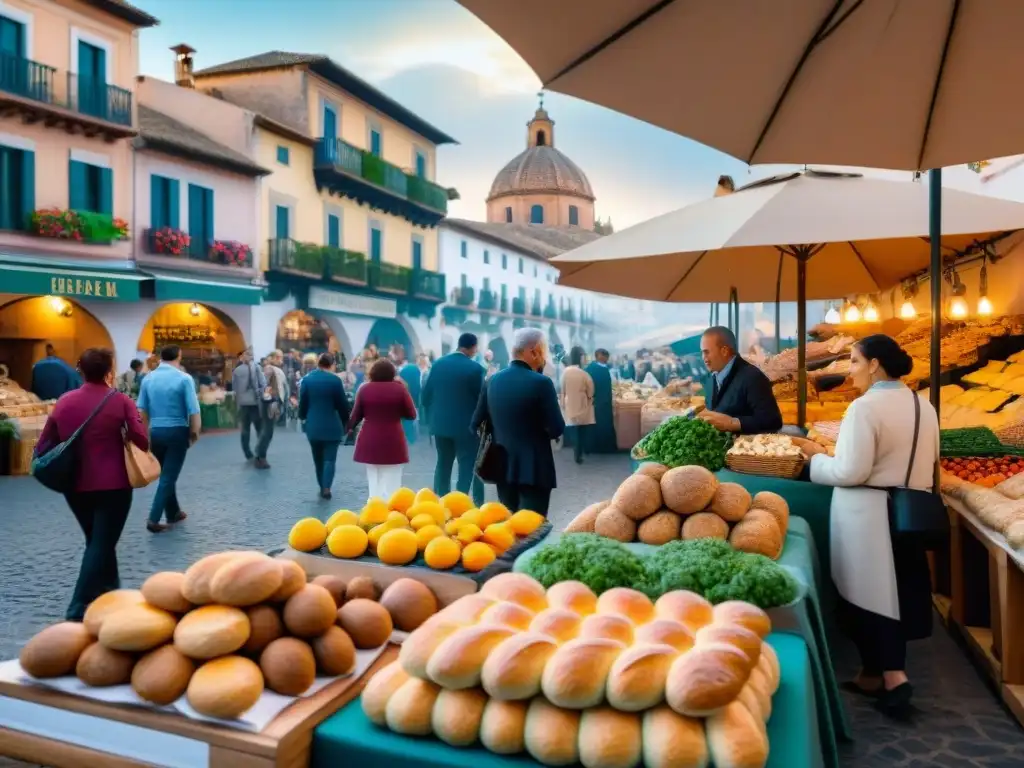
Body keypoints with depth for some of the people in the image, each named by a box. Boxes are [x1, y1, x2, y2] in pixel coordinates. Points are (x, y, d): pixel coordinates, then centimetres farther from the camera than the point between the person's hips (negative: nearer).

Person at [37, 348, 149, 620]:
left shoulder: (64, 402, 4)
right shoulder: (121, 401, -10)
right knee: (102, 544, 2)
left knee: (96, 541, 21)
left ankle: (109, 595, 33)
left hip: (75, 486, 5)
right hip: (112, 485, -5)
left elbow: (44, 447, 6)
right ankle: (80, 609, -4)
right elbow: (142, 442, -15)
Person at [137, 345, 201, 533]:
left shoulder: (148, 379, 3)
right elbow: (193, 410, -13)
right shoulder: (184, 378, -11)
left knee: (166, 475, 18)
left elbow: (142, 410, 8)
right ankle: (154, 519, -4)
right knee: (169, 476, 1)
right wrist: (194, 432, 1)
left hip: (155, 432, 5)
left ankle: (173, 513, 29)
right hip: (177, 432, -5)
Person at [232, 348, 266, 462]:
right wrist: (262, 397, -3)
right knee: (260, 429, 4)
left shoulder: (236, 370, 4)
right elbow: (263, 384, -10)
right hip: (255, 402, -3)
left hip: (242, 403, 3)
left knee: (245, 431, 9)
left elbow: (234, 388, 4)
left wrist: (237, 401, 9)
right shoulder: (256, 367, -5)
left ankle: (249, 455, 11)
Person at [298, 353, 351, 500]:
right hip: (331, 426, -3)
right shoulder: (335, 380, -10)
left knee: (318, 458, 16)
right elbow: (342, 404, -6)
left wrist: (302, 418, 20)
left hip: (313, 425, 3)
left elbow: (302, 402, 4)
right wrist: (345, 422, 7)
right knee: (329, 458, 1)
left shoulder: (307, 379, -1)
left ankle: (321, 487, 22)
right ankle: (326, 488, -11)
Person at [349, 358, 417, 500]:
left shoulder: (364, 388, 0)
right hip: (393, 442, -2)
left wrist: (350, 427, 26)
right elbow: (412, 414, 0)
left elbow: (356, 416, 7)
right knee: (391, 485, 3)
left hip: (370, 442, 2)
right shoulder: (399, 388, -5)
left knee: (374, 484, 11)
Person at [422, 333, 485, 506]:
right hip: (466, 426, -5)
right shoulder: (476, 368, -12)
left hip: (440, 424, 5)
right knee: (467, 467, 3)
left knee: (443, 464, 16)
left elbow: (426, 395, 5)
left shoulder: (438, 364, 2)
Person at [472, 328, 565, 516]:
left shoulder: (494, 380, 2)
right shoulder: (541, 383, -16)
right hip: (533, 468, -6)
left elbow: (477, 424, 6)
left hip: (503, 466, 7)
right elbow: (557, 430, -16)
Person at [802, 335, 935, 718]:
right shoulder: (925, 407, 6)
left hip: (867, 515, -7)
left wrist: (817, 458, -6)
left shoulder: (865, 407, -18)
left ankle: (886, 675, 4)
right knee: (895, 592, 14)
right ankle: (889, 673, 23)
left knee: (865, 594, 5)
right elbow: (927, 459, 18)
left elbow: (850, 472, -22)